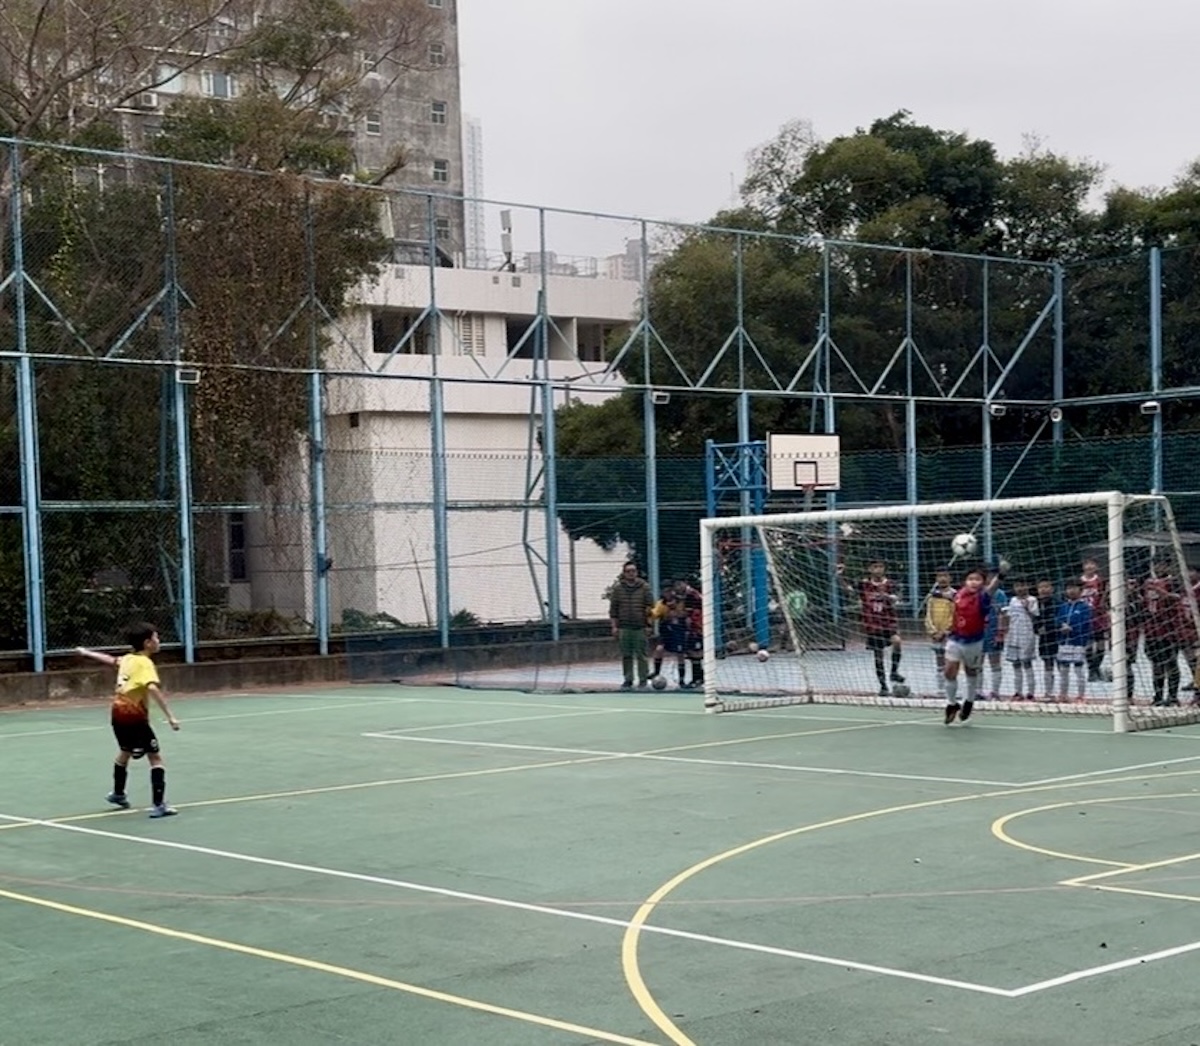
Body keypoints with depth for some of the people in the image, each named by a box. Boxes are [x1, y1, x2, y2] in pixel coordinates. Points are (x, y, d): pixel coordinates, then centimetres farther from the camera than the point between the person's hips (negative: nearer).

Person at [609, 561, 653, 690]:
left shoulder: (644, 587, 2)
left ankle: (643, 679, 7)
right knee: (626, 656, 5)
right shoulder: (617, 588, 6)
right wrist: (614, 626, 2)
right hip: (623, 628, 2)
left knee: (641, 655, -1)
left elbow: (650, 606, 4)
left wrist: (648, 625, -1)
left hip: (640, 628, -2)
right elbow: (613, 608, 8)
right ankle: (628, 680, 13)